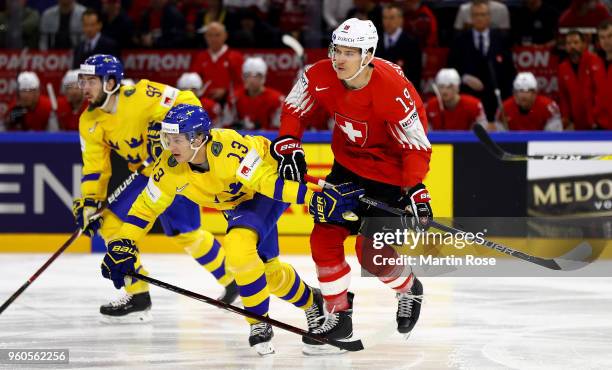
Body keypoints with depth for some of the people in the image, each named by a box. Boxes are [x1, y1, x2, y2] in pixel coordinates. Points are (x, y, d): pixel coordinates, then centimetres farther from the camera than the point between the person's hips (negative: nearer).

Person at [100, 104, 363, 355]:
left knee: (238, 246, -29)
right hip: (236, 203, 7)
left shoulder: (229, 149, -38)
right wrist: (122, 246, -14)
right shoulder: (170, 167, -21)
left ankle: (259, 321, -13)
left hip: (269, 185, -7)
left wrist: (314, 198, -45)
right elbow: (146, 207, -9)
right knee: (268, 269, 13)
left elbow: (268, 181, -36)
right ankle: (310, 302, 42)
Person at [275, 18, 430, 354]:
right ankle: (339, 316, 14)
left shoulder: (393, 90, -32)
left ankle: (409, 289, 22)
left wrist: (416, 192, -32)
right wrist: (289, 145, -13)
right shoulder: (320, 77, -17)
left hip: (390, 173, -6)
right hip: (348, 165, 6)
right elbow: (294, 108, 2)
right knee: (325, 238, -1)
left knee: (373, 253, -11)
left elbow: (416, 145, -24)